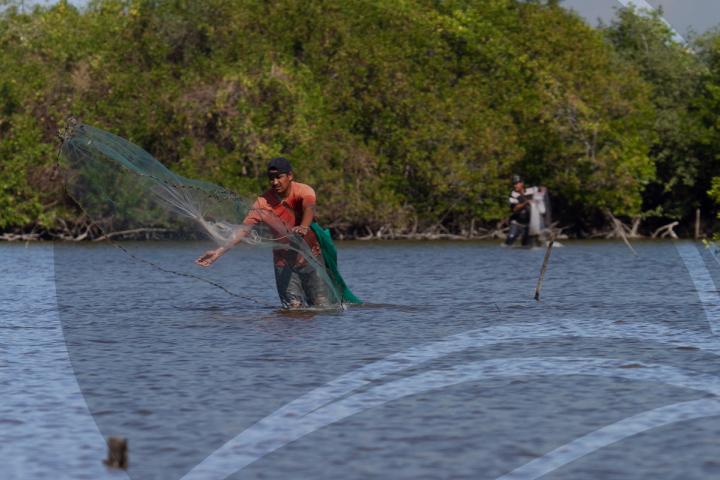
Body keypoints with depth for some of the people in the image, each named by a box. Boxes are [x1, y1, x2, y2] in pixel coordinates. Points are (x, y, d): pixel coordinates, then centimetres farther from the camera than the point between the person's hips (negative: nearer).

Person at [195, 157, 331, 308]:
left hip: (310, 256, -1)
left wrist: (304, 227, -60)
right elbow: (244, 229, -14)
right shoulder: (263, 202, -10)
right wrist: (219, 252, -25)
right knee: (293, 308, -6)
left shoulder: (303, 191, -15)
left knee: (322, 307, -2)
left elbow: (309, 207, -37)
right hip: (283, 260, 1)